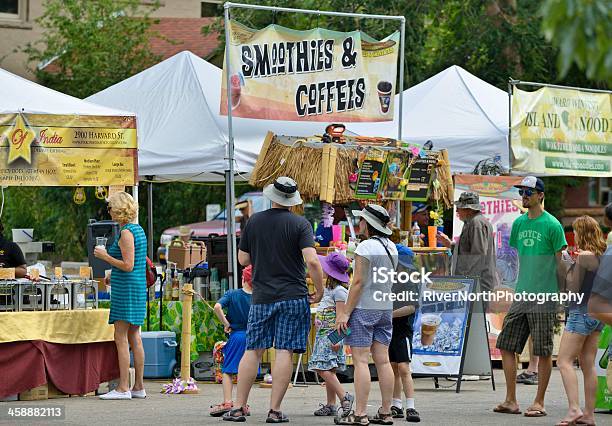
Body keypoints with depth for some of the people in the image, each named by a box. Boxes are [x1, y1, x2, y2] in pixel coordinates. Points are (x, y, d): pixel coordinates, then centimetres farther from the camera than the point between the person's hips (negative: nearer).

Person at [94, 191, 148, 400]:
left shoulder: (126, 232, -14)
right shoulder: (138, 230, 15)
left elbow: (128, 265, -20)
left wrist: (105, 256, -11)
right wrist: (113, 275, 24)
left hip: (126, 288, -10)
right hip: (138, 286, 10)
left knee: (121, 338, -8)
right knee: (134, 338, 11)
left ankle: (123, 388, -9)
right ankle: (139, 387, 12)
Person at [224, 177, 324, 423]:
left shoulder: (254, 222, 4)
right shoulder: (300, 224, -6)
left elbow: (243, 259, 10)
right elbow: (312, 261, -16)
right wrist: (319, 291, -5)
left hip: (261, 297, 3)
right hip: (293, 296, -3)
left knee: (253, 351, 8)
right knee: (285, 352, -2)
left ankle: (238, 407, 8)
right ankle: (275, 411, -4)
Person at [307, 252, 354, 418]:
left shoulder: (338, 291, -11)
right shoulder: (327, 289, 18)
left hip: (331, 334, -10)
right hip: (322, 334, 10)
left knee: (325, 370, -17)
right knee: (327, 371, 7)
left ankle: (344, 397, -16)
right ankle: (330, 405, 7)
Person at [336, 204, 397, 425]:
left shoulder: (365, 247, -13)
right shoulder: (391, 247, 11)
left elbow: (359, 282, -16)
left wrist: (346, 312, -14)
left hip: (364, 308, -8)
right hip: (385, 308, 8)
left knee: (360, 360, -7)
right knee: (383, 360, 9)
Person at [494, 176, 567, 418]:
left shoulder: (552, 225, -7)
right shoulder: (519, 223, 11)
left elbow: (560, 264, -5)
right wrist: (518, 286, 16)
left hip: (544, 298, -6)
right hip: (520, 296, 7)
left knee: (544, 352, -1)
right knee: (506, 346, 4)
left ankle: (539, 403, 7)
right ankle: (511, 401, 11)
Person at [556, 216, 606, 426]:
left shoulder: (583, 256, -15)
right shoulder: (602, 255, 9)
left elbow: (573, 289, -13)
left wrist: (567, 265, -1)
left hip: (581, 312, -9)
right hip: (597, 314, 9)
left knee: (564, 361, -6)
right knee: (588, 365, 10)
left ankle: (574, 409, -18)